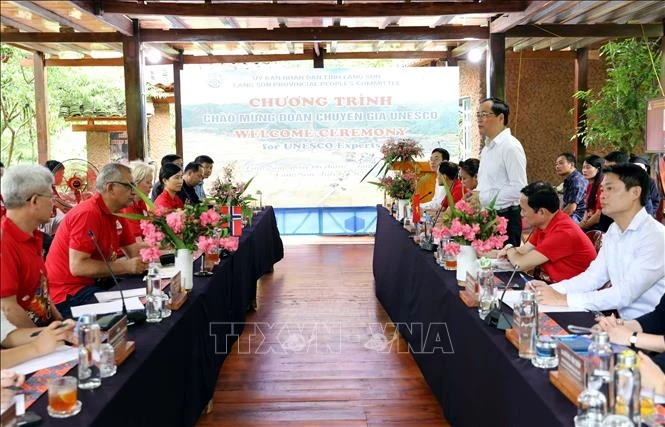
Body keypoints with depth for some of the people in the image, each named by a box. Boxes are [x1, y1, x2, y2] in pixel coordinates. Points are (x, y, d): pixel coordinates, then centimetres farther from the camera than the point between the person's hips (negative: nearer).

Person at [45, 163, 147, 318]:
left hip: (92, 284, 9)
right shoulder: (88, 213, -21)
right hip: (68, 294, -9)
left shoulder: (115, 214, 8)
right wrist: (125, 266, -25)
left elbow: (135, 252, 8)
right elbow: (77, 266, -26)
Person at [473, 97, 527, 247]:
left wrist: (482, 197, -18)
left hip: (505, 219, -8)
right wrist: (475, 196, 3)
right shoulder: (487, 147, 15)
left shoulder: (510, 146, -13)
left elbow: (519, 188, -20)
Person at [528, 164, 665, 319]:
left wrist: (565, 300, -27)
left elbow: (625, 294, -25)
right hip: (624, 321, 6)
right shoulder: (613, 231, 7)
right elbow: (594, 276, 8)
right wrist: (552, 289, -9)